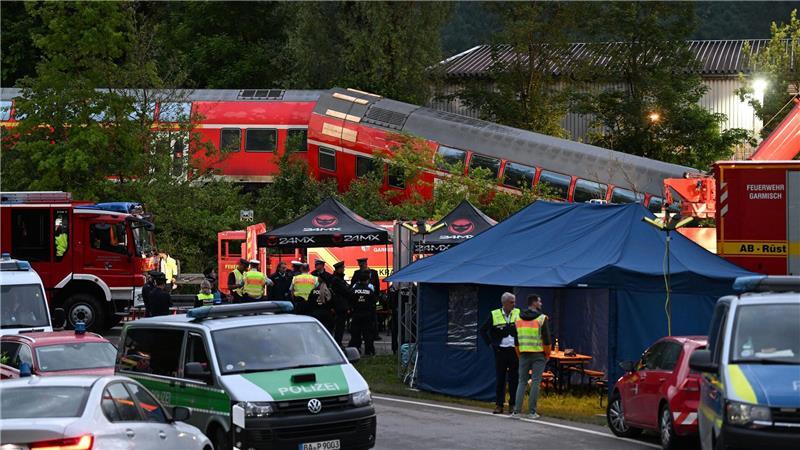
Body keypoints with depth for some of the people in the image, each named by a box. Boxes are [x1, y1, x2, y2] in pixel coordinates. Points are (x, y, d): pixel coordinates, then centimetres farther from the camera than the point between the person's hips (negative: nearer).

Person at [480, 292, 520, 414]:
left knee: (514, 379, 3)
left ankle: (513, 404, 11)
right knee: (500, 378, 2)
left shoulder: (518, 314, 2)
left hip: (515, 351, 0)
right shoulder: (495, 315, 0)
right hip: (501, 351, 0)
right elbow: (483, 330, 9)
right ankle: (499, 405, 7)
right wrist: (490, 344, 3)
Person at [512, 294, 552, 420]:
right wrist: (547, 354, 3)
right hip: (538, 354, -4)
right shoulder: (541, 318, -8)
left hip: (524, 354, 4)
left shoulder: (519, 318, 7)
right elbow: (546, 338, -9)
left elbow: (516, 339, 10)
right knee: (535, 382, 0)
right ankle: (532, 412, -3)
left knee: (522, 382, 8)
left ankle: (516, 411, -1)